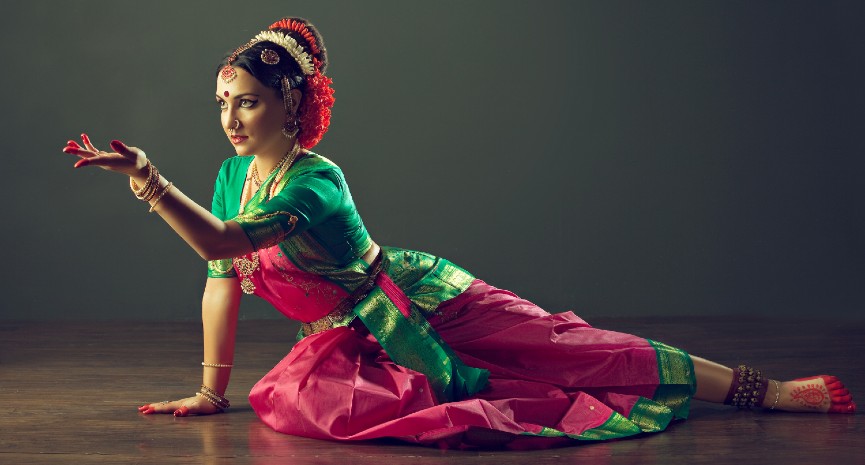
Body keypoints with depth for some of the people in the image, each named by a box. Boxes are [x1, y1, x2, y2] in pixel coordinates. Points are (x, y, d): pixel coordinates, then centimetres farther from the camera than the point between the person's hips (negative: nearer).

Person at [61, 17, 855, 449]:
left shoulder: (315, 182, -27)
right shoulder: (234, 174, -2)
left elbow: (219, 243, -41)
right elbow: (222, 280, 2)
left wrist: (149, 178, -50)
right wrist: (211, 389, 2)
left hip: (424, 301, -7)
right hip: (357, 340, 7)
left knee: (572, 350, -14)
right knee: (300, 398, -23)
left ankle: (774, 390, -9)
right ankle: (461, 409, -10)